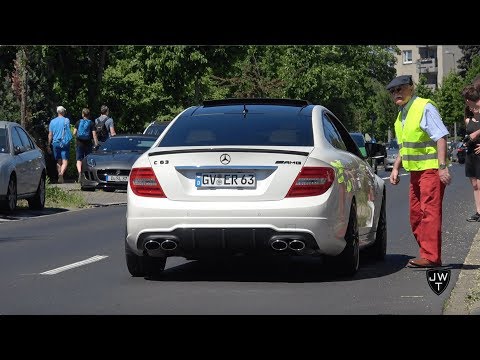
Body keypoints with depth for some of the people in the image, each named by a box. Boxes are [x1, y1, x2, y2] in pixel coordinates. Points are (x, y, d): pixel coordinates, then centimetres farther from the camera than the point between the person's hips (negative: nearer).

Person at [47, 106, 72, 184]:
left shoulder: (52, 121, 5)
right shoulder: (66, 120, -4)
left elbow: (50, 134, 6)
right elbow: (68, 132, -7)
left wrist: (48, 145, 10)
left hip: (55, 143, 3)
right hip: (65, 143, -3)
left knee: (58, 161, 14)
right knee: (65, 161, -6)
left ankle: (60, 177, 17)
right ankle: (61, 173, -30)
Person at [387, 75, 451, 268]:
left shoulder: (424, 107, -11)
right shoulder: (402, 115, 16)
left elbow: (441, 137, -17)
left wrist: (442, 166, -24)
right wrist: (396, 168, 17)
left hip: (431, 169, -9)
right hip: (415, 171, 10)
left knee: (430, 212, -12)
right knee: (416, 215, 10)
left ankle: (431, 256, -14)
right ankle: (426, 254, 17)